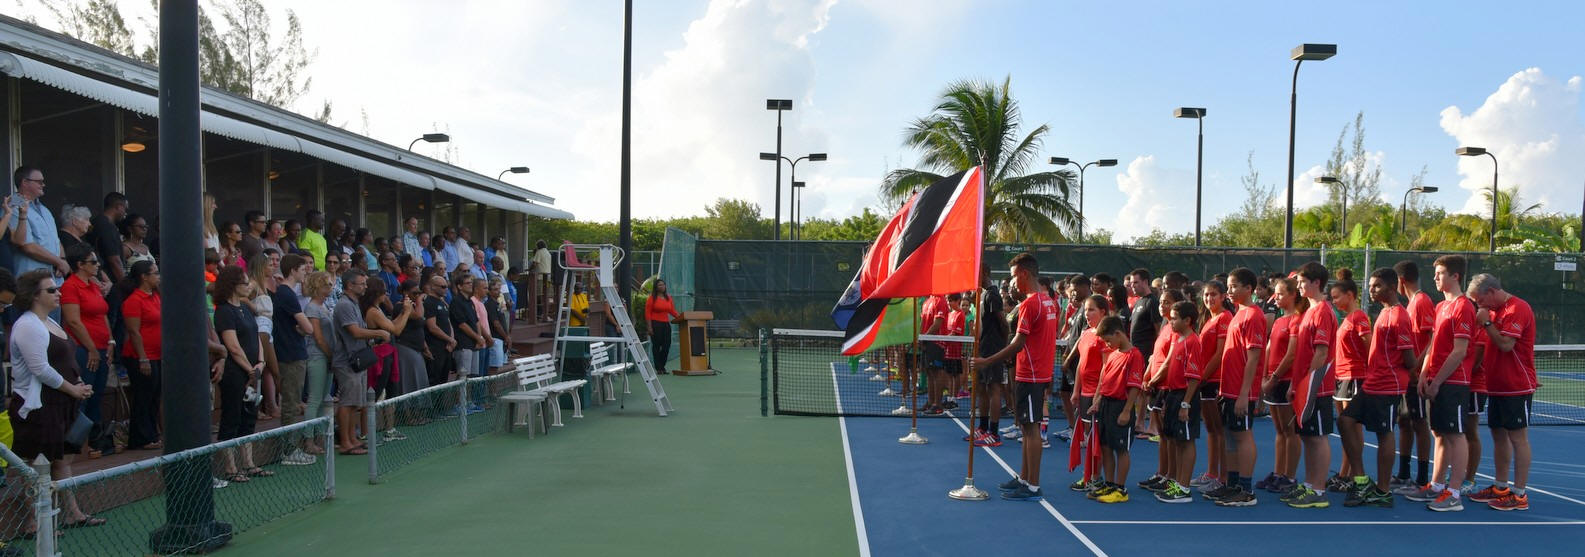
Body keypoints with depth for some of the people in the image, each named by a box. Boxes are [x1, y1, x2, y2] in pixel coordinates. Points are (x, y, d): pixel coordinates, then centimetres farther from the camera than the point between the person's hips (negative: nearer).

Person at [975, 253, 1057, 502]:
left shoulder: (1029, 304, -17)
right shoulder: (1049, 301, 11)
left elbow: (1018, 344, -20)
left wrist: (988, 362, -16)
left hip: (1029, 376, -9)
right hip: (1042, 372, 9)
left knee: (1031, 428, -5)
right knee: (1027, 427, 15)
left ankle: (1032, 487, -1)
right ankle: (1024, 478, 24)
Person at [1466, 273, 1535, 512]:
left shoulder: (1518, 308, -14)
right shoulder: (1495, 311, 14)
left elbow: (1506, 344, -23)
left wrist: (1487, 323, -14)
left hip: (1516, 387, -9)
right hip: (1496, 386, 9)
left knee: (1517, 437, -5)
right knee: (1499, 436, 13)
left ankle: (1519, 494, -1)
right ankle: (1500, 487, 22)